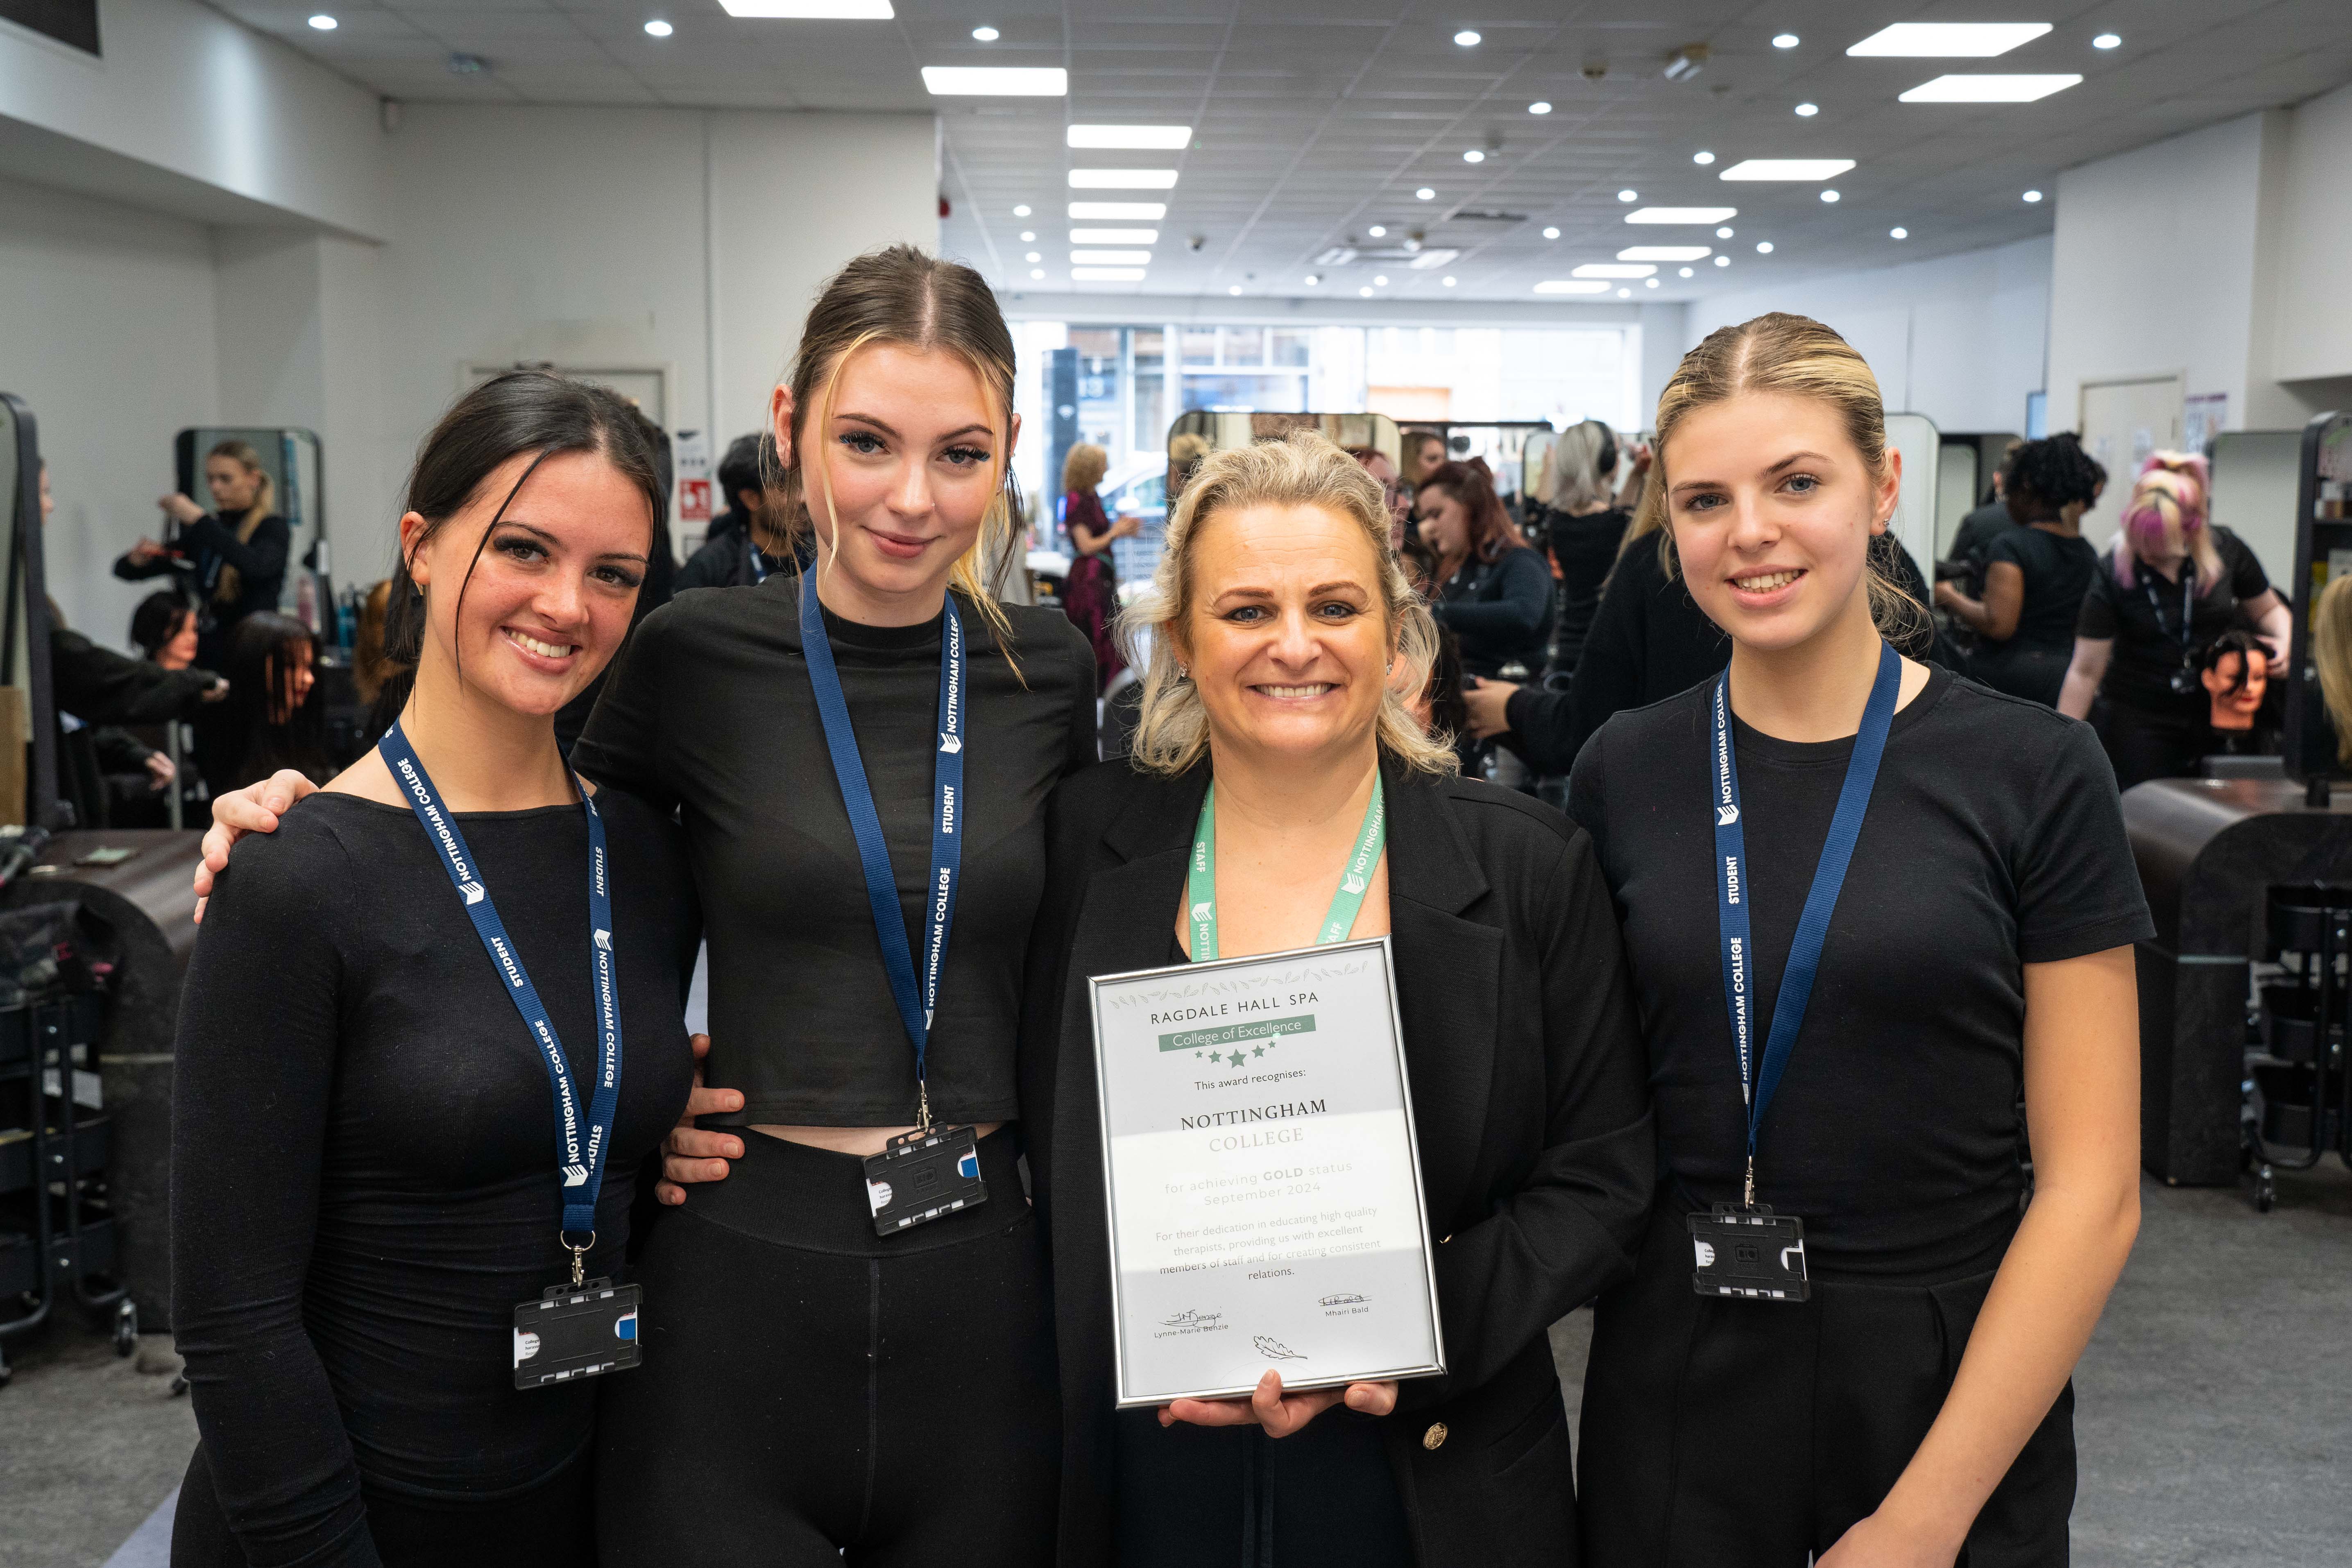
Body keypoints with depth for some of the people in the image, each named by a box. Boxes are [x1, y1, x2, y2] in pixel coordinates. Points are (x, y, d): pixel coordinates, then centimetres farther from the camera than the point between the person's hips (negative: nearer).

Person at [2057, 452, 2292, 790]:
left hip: (2219, 715, 2)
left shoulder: (2225, 550, -6)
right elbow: (2085, 671, -11)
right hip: (2139, 720, -2)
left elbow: (2268, 609, 13)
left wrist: (2284, 642, -11)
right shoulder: (2115, 572, -13)